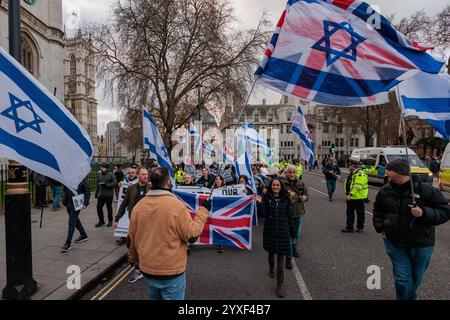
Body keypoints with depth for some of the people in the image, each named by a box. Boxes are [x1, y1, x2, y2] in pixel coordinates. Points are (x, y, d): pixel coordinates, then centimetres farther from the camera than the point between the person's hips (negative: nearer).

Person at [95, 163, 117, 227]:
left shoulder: (111, 175, -9)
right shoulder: (100, 174, 9)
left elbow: (115, 183, -15)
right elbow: (98, 184, 19)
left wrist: (107, 185, -23)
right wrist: (96, 192, 20)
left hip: (109, 195, -5)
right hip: (101, 194, 5)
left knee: (109, 208, 7)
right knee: (99, 207, 2)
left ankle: (110, 221, 23)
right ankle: (101, 221, 17)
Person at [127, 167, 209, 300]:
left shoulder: (138, 206, -5)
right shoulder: (177, 205, -22)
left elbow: (132, 238, 6)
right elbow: (191, 233, -15)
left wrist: (133, 258, 23)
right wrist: (203, 210, -5)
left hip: (147, 269, 5)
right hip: (171, 271, -5)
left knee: (155, 298, 26)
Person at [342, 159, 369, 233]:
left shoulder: (360, 174, -19)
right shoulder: (352, 174, 12)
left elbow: (357, 187, -28)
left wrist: (350, 194, -32)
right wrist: (347, 194, 16)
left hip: (359, 198, -9)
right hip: (350, 197, 9)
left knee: (360, 213, 8)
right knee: (349, 212, 9)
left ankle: (360, 227, 22)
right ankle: (349, 227, 16)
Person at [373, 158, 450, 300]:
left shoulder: (424, 190, -15)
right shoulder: (385, 191, -2)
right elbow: (378, 210, 15)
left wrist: (424, 213, -27)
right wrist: (380, 228, 5)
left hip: (421, 244, -1)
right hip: (395, 243, 2)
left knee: (416, 277, 19)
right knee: (402, 278, 1)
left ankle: (410, 295, 46)